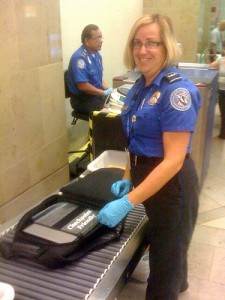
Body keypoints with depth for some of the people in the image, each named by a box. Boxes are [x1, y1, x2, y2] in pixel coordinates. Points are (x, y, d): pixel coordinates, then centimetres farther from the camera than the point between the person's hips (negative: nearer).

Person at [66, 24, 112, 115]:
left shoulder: (97, 55, 7)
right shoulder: (79, 57, -19)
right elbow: (83, 86, -24)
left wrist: (109, 90, 0)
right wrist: (104, 93, -15)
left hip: (98, 95, 8)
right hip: (83, 100, -8)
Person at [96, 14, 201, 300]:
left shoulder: (177, 90, -23)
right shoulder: (140, 86, 3)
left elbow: (174, 159, -28)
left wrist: (128, 202, -31)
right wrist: (128, 177, 6)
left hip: (171, 185, -8)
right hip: (149, 180, 9)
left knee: (164, 259, 10)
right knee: (168, 245, 31)